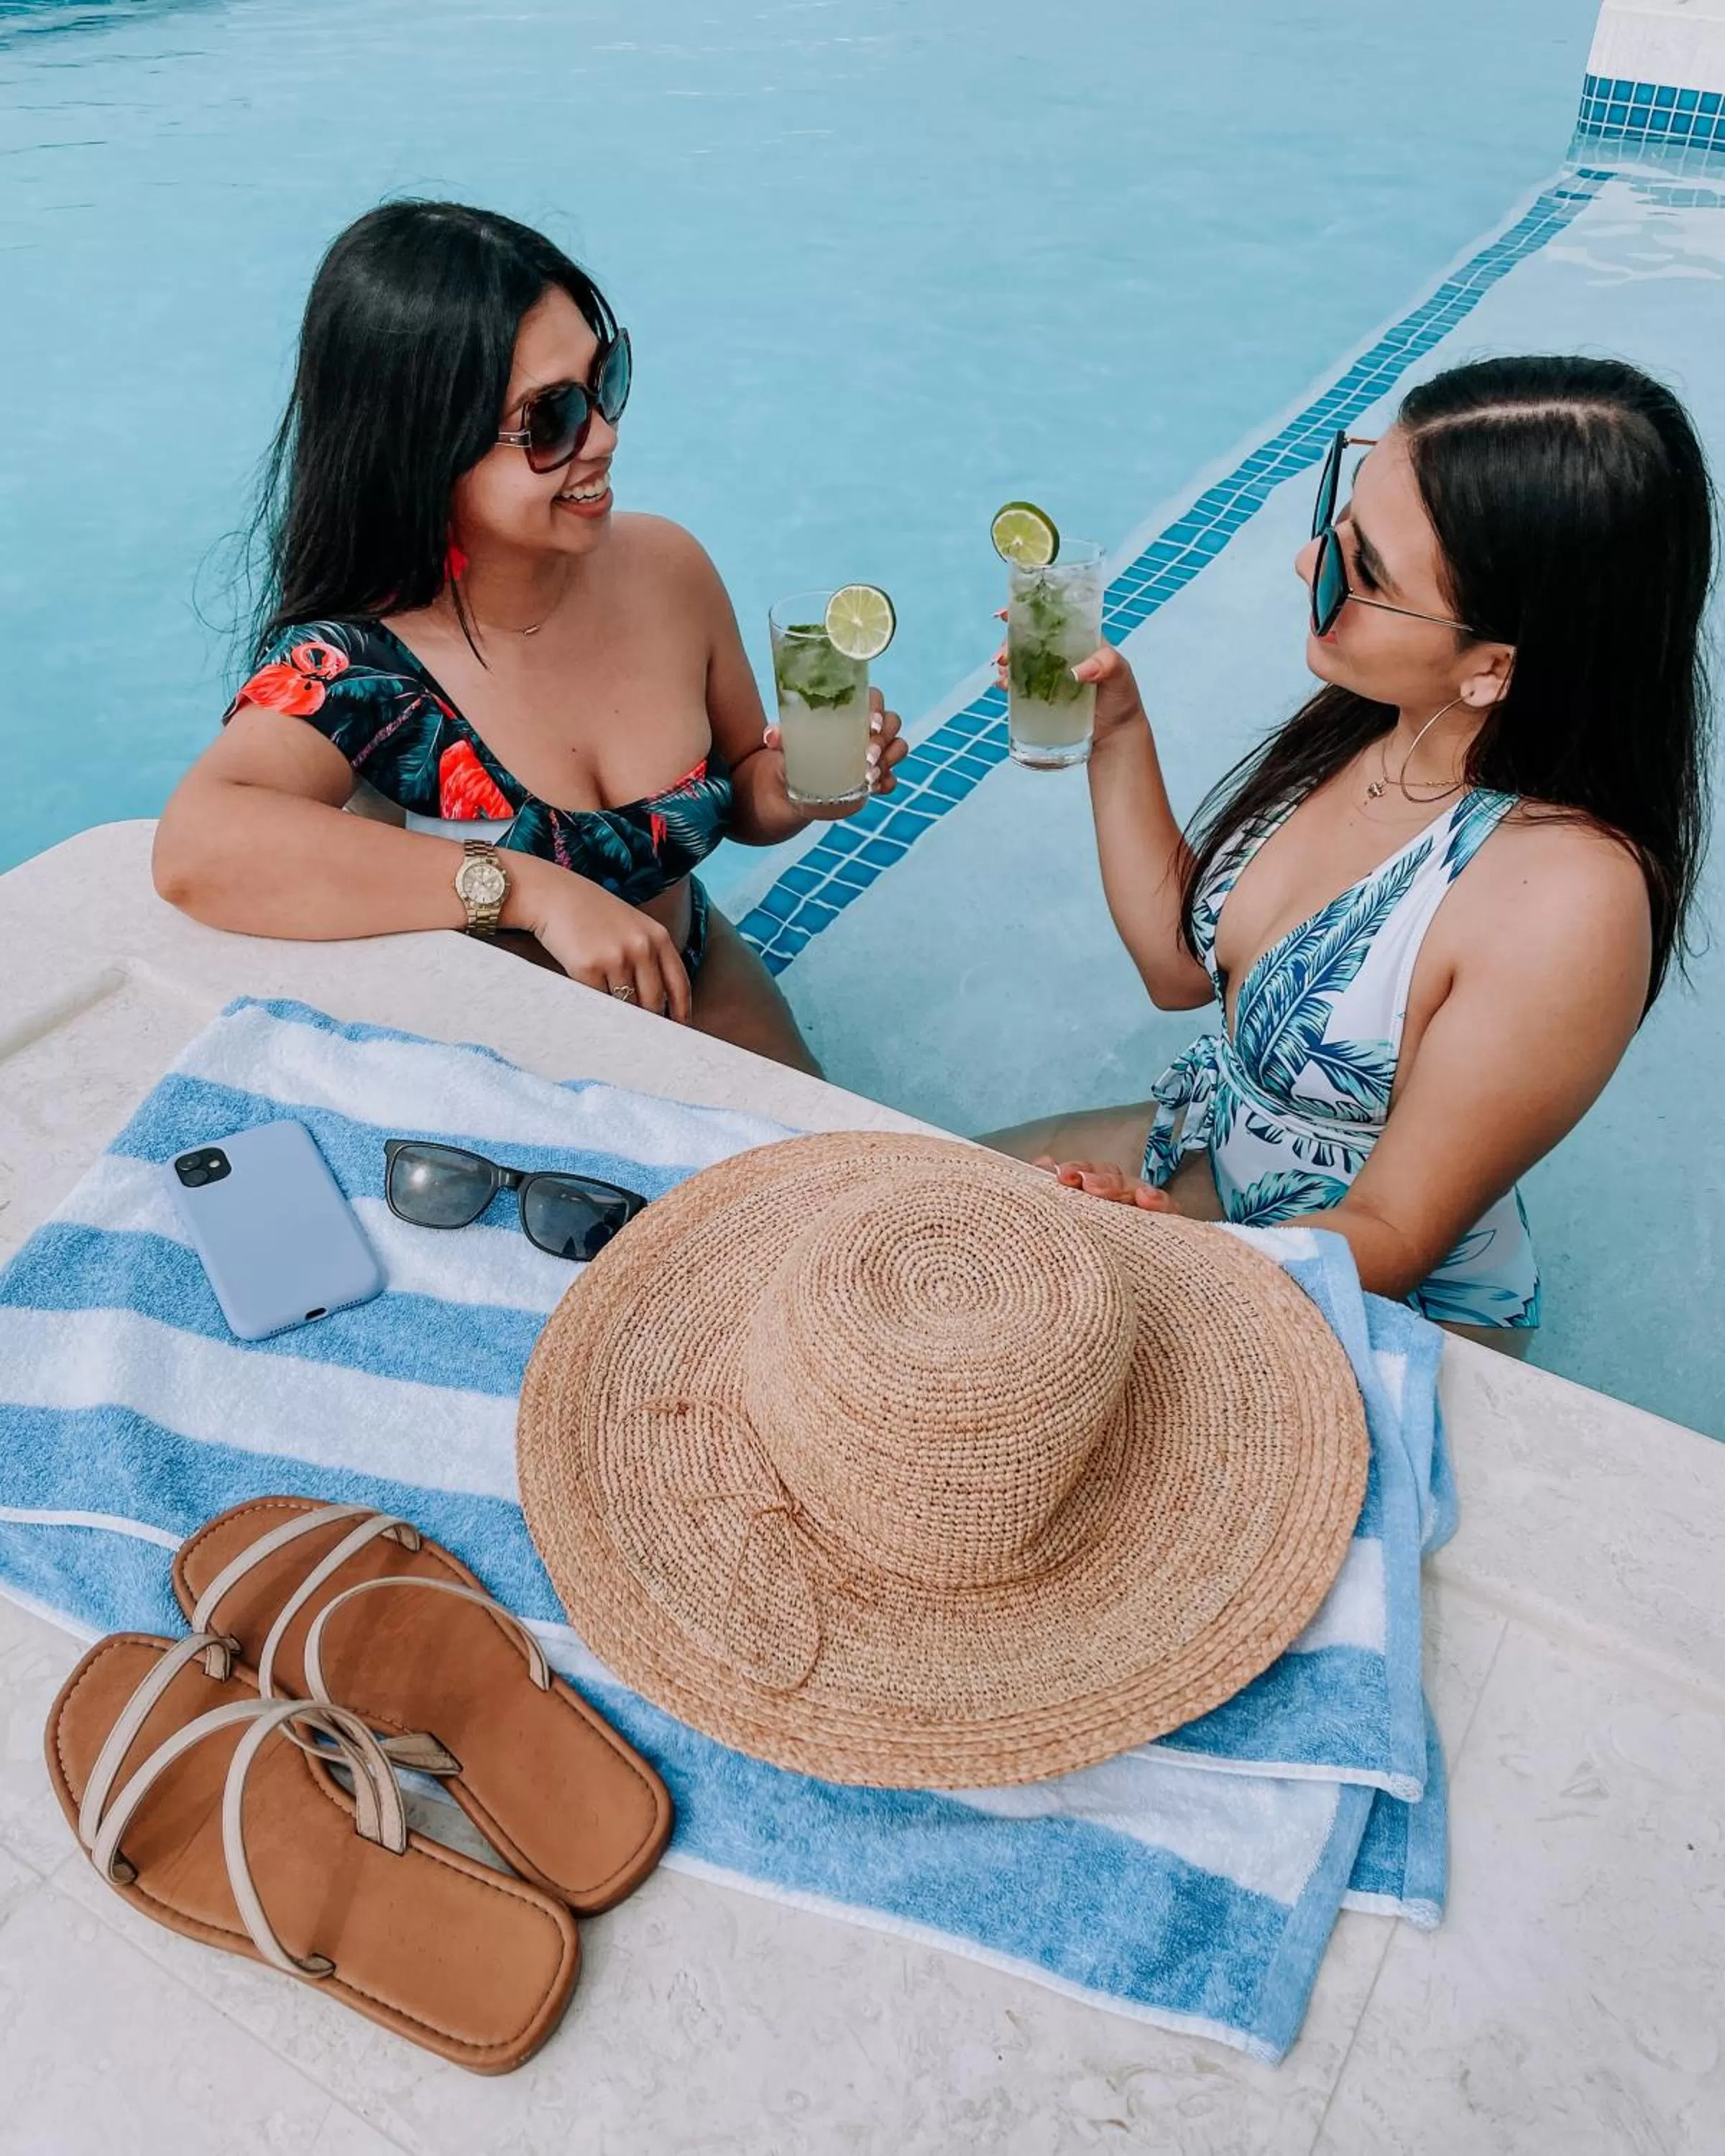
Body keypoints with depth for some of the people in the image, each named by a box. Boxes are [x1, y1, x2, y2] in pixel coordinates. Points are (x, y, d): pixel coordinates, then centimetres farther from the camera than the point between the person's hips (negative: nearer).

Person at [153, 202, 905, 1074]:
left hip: (699, 994, 4)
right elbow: (194, 846, -43)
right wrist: (534, 891, -45)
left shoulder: (665, 567, -8)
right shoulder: (355, 663, -24)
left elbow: (743, 795, 7)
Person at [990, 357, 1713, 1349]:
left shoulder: (1567, 902, -33)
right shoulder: (1368, 719, -11)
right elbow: (1179, 965, 1)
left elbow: (1390, 1238, -24)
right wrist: (1116, 734, -9)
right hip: (1211, 1152, 7)